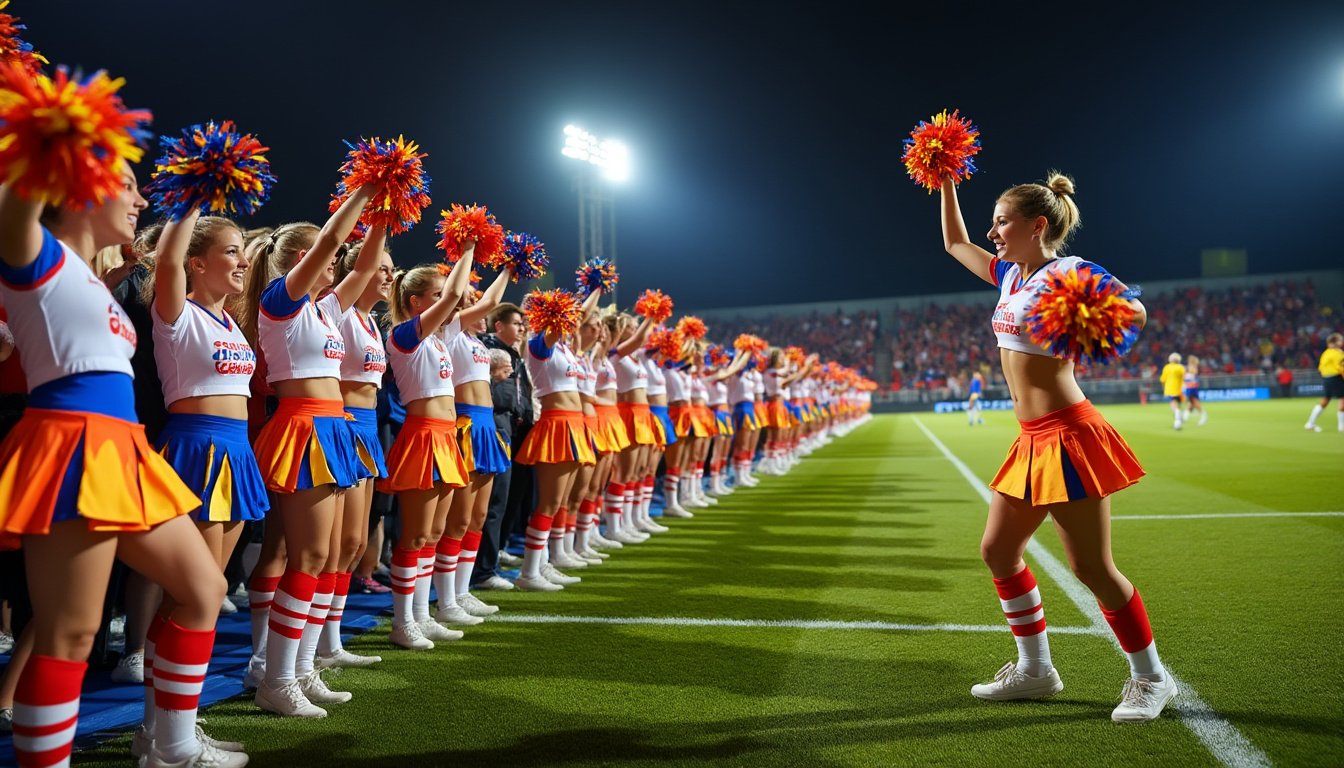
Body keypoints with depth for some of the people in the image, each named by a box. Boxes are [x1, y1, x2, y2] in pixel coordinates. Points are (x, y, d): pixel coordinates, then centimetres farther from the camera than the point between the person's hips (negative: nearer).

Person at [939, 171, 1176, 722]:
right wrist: (945, 181, 23)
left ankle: (1151, 677, 17)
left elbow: (1135, 311, -21)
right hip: (1033, 439, 9)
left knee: (1092, 568, -2)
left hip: (1068, 435, -9)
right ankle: (1034, 669, 24)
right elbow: (955, 243, 25)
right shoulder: (1010, 274, 12)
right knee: (998, 550, 11)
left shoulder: (1066, 271, -11)